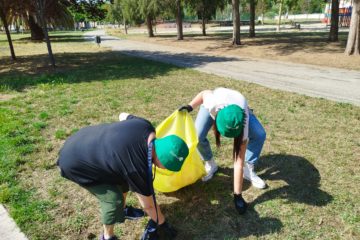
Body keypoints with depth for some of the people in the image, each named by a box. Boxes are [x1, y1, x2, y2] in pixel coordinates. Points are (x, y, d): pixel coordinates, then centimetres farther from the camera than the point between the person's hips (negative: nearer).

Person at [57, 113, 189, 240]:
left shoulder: (145, 126, -15)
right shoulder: (138, 168, -35)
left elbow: (123, 115, 8)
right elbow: (148, 205, -18)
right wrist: (162, 225, -1)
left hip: (84, 140, 9)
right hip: (74, 162, -9)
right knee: (114, 200, -10)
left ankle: (122, 210, 43)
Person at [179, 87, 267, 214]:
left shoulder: (242, 123, -41)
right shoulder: (213, 104, -46)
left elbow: (239, 163, -37)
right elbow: (204, 93, -18)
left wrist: (237, 195, -35)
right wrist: (190, 106, -28)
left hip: (237, 105, 0)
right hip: (216, 102, 1)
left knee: (259, 135, -22)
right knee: (198, 136, -22)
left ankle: (248, 170, 1)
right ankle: (210, 164, 7)